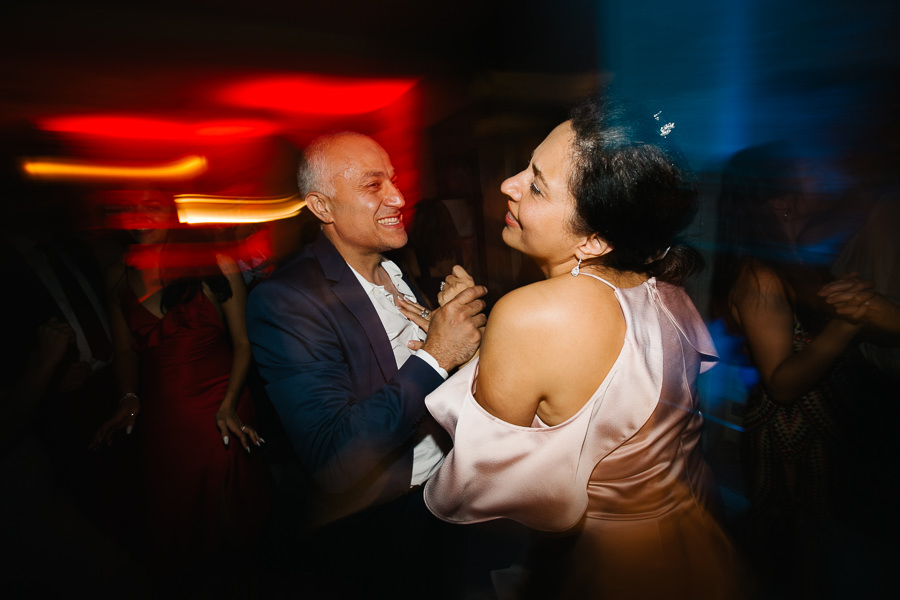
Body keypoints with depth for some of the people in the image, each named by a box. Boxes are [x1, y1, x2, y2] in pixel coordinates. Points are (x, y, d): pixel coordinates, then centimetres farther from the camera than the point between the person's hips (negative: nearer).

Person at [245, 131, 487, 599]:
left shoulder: (402, 267, -1)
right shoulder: (282, 300, -24)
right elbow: (333, 459, -32)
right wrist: (435, 356, -28)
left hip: (444, 497, 7)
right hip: (372, 538, -6)